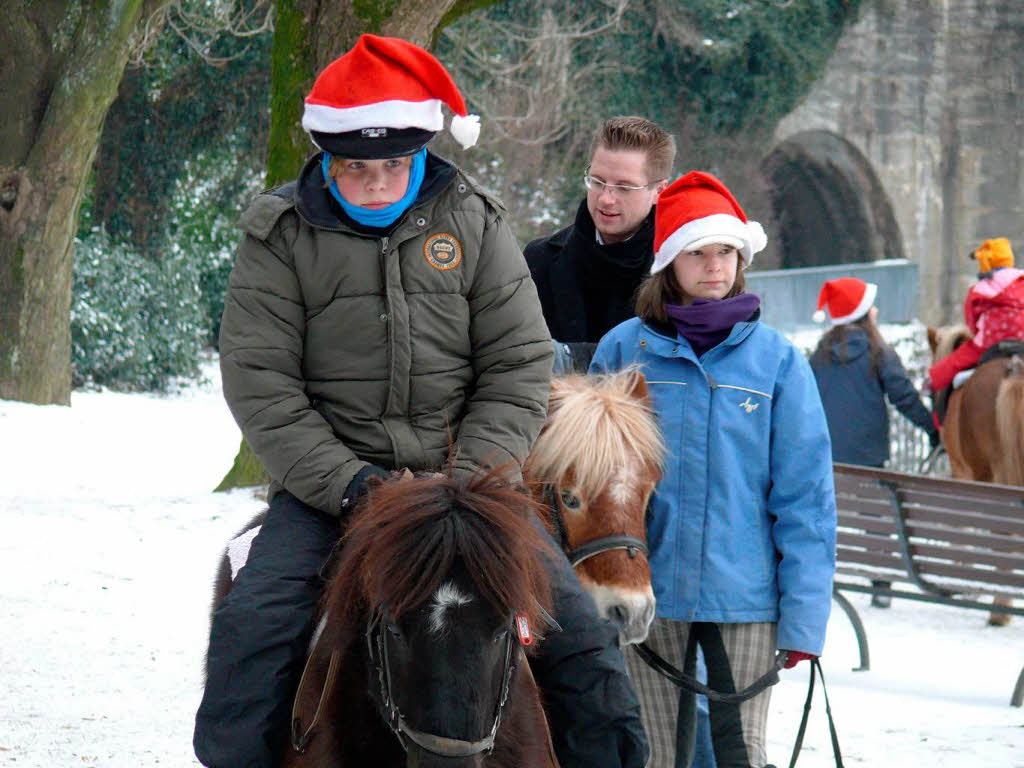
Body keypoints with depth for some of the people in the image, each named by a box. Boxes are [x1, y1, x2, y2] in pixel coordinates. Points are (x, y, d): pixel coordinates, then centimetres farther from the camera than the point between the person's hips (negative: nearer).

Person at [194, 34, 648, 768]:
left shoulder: (474, 224, 1)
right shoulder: (281, 237, -3)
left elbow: (521, 367, 2)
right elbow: (260, 382, -6)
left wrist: (471, 479, -12)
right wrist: (345, 483, -17)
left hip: (464, 471, 1)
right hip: (330, 480, -1)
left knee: (577, 628, -9)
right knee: (252, 624, -24)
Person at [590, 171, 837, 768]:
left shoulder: (777, 360, -1)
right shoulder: (624, 350, 1)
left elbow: (805, 494, 0)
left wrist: (804, 614, -5)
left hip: (745, 591, -1)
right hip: (649, 589, 1)